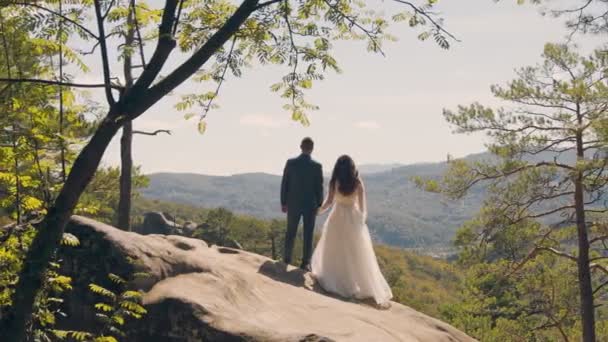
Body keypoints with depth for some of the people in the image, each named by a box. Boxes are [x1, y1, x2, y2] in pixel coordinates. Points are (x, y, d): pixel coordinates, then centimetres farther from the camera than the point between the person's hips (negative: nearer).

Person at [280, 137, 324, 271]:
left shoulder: (290, 163, -8)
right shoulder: (317, 166, -11)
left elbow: (284, 184, -4)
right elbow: (319, 187, -7)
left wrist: (283, 202, 6)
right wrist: (319, 204, 6)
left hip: (293, 203, 1)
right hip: (310, 204, -1)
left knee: (290, 232, 15)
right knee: (308, 234, 4)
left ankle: (287, 258, 22)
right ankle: (305, 262, 4)